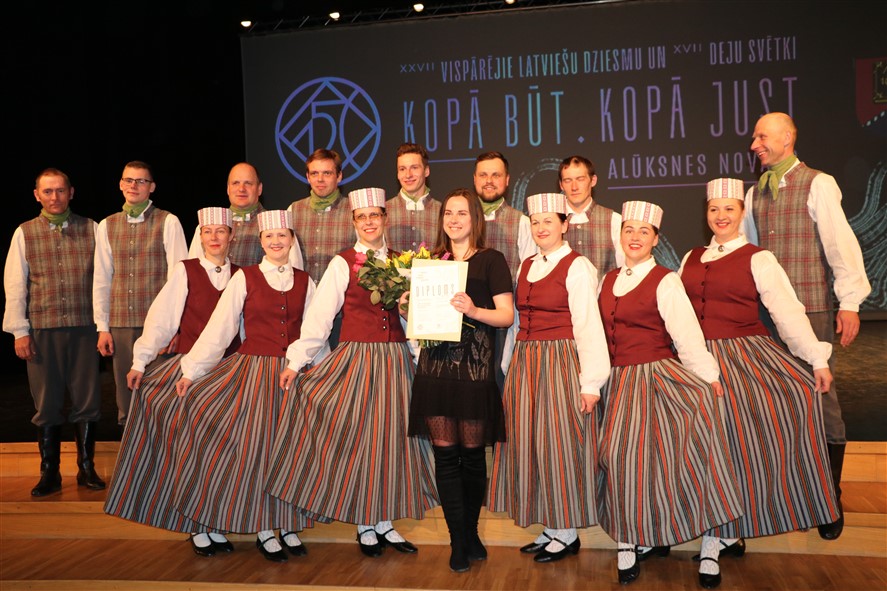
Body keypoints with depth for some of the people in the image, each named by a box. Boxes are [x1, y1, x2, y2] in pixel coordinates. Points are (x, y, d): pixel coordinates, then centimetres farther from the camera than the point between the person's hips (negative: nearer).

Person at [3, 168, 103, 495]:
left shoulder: (90, 229, 6)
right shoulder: (25, 233, 7)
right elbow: (14, 284, 5)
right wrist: (19, 330, -1)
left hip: (84, 326, 0)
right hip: (42, 329, 1)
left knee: (87, 400, 4)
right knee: (47, 404, 6)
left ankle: (86, 468, 17)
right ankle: (49, 473, 18)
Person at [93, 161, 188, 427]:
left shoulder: (168, 222, 0)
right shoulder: (107, 226, 12)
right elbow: (101, 279, 12)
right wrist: (102, 327, 8)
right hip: (121, 323, 4)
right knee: (126, 400, 8)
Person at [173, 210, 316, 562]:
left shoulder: (305, 282, 7)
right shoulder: (244, 278, -1)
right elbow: (219, 328, -4)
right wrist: (191, 370, -8)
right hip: (255, 371, -2)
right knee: (256, 445, 0)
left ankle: (288, 526, 18)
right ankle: (263, 530, 14)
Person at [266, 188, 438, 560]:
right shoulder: (343, 263, -2)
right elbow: (319, 316, -7)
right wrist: (296, 361, -11)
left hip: (395, 361, 4)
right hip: (356, 358, -3)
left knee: (390, 438, 8)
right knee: (357, 437, 3)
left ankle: (385, 521, 22)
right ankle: (364, 526, 18)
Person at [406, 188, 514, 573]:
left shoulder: (491, 260, 3)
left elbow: (507, 316, -2)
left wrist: (475, 311, -18)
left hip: (474, 366, -3)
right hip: (435, 365, 4)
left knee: (472, 454, 4)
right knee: (444, 454, 2)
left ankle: (470, 532, 24)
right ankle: (458, 541, 12)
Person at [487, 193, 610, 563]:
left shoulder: (577, 267, -8)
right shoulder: (527, 266, 14)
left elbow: (588, 327, -13)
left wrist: (590, 382, -16)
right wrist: (513, 366, 9)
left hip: (561, 363, -7)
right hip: (525, 363, 7)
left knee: (558, 442, -1)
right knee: (528, 442, 10)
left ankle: (567, 534, 16)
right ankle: (550, 528, 24)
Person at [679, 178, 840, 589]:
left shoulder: (758, 259, 1)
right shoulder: (691, 259, 14)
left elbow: (787, 310, -6)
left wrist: (818, 359, -13)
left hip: (746, 355, -3)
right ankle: (716, 537, 16)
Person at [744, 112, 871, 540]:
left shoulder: (817, 185, -4)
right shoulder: (755, 193, 13)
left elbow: (840, 241, -10)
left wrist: (849, 302, -15)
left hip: (812, 308, -5)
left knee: (820, 400, -2)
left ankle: (831, 499, 13)